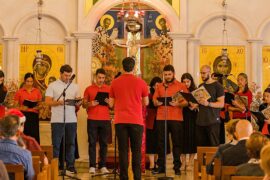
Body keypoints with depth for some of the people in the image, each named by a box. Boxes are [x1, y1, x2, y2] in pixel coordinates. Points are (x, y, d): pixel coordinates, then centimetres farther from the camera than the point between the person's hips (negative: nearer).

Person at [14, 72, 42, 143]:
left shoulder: (37, 91, 11)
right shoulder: (19, 92, 4)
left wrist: (37, 107, -6)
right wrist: (21, 108, -14)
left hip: (34, 116, 2)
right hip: (23, 115, -2)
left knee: (34, 136, -4)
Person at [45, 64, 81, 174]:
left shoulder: (75, 87, 13)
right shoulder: (53, 86, 2)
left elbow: (78, 102, 14)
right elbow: (47, 102, -4)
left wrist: (78, 102, -10)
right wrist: (58, 102, -21)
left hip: (72, 120, 3)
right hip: (57, 120, -3)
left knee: (71, 143, 6)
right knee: (56, 144, 0)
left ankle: (70, 166, 13)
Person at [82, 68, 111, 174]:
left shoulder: (109, 89, 9)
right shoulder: (89, 89, 7)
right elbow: (84, 105, 9)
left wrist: (109, 102, -11)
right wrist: (90, 104, -13)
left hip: (105, 120, 1)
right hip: (92, 120, -1)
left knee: (104, 143, 0)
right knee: (92, 142, -2)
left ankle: (103, 166, 4)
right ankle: (92, 166, 0)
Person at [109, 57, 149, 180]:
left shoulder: (115, 83, 2)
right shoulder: (140, 82, -2)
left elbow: (111, 104, 8)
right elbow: (146, 102, 7)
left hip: (120, 121, 1)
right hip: (136, 121, -1)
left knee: (123, 150, 5)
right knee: (136, 150, 6)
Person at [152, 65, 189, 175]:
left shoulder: (181, 86, 3)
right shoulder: (159, 87, 13)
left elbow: (186, 102, -2)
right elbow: (154, 101, 12)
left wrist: (178, 104, -20)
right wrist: (157, 102, -10)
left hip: (176, 118, -3)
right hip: (161, 118, 3)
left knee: (177, 143, 1)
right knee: (161, 142, 4)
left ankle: (177, 167, 7)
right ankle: (161, 166, 11)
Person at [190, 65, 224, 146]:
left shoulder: (217, 86, -3)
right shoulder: (201, 86, 17)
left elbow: (221, 104, -9)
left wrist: (208, 104, -22)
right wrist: (195, 105, 4)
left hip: (212, 121, -6)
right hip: (200, 121, 6)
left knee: (213, 145, -8)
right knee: (200, 145, 2)